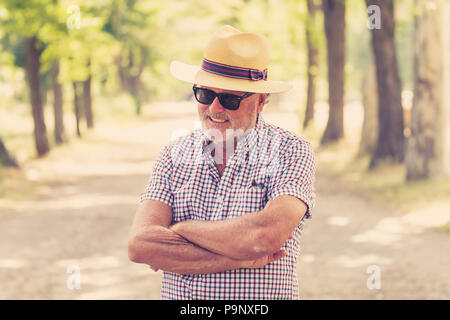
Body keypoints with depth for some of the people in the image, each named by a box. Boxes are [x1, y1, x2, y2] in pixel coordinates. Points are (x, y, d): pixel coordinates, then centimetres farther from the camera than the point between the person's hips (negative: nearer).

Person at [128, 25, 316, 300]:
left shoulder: (291, 152, -1)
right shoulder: (174, 156, 6)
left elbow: (267, 235, -17)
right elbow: (140, 245, -7)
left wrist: (179, 230, -7)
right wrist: (242, 259, -14)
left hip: (264, 303, -2)